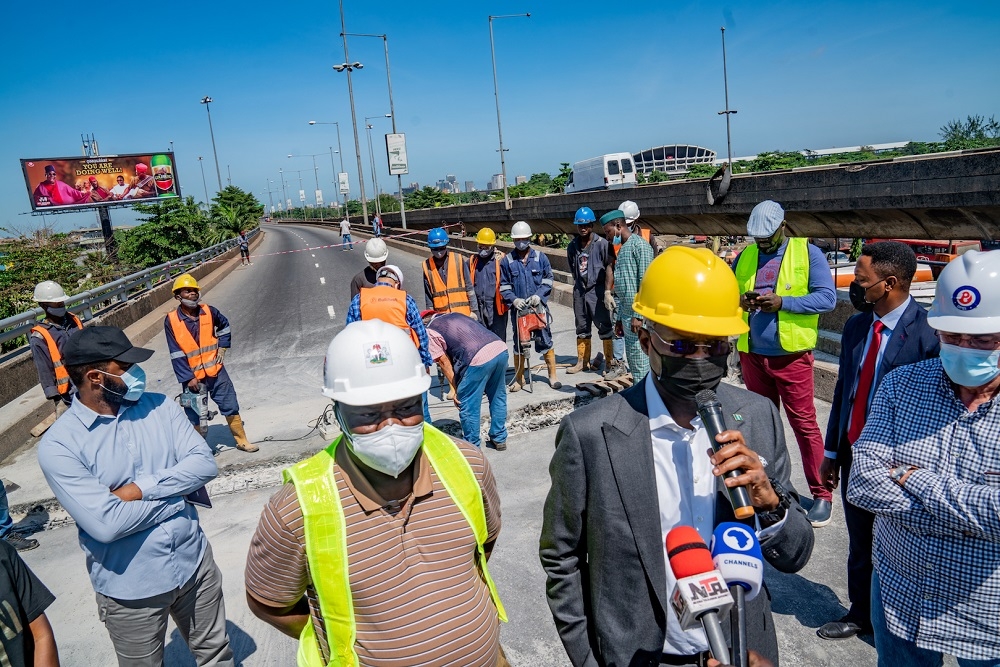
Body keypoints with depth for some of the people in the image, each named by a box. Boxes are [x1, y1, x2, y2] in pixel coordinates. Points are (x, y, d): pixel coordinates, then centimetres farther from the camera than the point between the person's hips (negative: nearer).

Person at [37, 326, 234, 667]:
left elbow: (204, 463, -10)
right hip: (130, 587, -3)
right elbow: (106, 523, -25)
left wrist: (140, 489, -22)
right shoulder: (58, 444, -17)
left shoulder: (159, 406, -3)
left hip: (195, 563, 3)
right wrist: (178, 493, -15)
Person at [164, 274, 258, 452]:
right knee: (195, 415, 9)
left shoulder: (209, 311, -3)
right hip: (191, 375, -2)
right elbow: (176, 354, -10)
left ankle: (242, 441, 19)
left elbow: (224, 325, 20)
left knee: (230, 406, 6)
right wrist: (188, 377, -14)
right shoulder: (171, 320, -10)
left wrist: (222, 347, 10)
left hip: (215, 370, 2)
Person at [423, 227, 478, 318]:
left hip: (463, 313, 0)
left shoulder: (458, 260, -2)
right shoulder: (427, 266, 0)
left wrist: (474, 310, 0)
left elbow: (469, 287, 1)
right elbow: (428, 295, 7)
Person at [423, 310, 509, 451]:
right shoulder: (454, 315, 31)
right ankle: (499, 439, 37)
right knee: (498, 397, 25)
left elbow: (443, 362, 8)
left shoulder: (430, 331, 12)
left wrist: (457, 389, 15)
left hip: (477, 359, -7)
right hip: (501, 349, 7)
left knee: (468, 406, 11)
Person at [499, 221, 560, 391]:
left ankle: (552, 375, 15)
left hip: (539, 307, 0)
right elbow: (504, 286, 5)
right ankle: (519, 378, 20)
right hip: (518, 308, 1)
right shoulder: (507, 260, 2)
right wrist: (514, 299, -11)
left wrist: (539, 295, -10)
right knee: (519, 343, 9)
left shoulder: (540, 257, 3)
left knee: (545, 340, 2)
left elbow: (548, 279, 6)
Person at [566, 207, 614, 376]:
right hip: (579, 291, 5)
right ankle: (582, 361, 24)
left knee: (604, 327, -1)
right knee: (582, 328, 13)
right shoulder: (572, 246, 6)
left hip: (597, 290, -5)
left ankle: (610, 362, 7)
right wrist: (578, 284, 13)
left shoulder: (601, 244, -9)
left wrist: (607, 290, -10)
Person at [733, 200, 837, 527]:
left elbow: (827, 297, -10)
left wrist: (782, 302, -21)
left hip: (791, 356, -4)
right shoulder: (745, 256, 11)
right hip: (752, 355, 5)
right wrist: (740, 302, -10)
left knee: (804, 424, 0)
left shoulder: (808, 253, -3)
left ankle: (822, 495, 11)